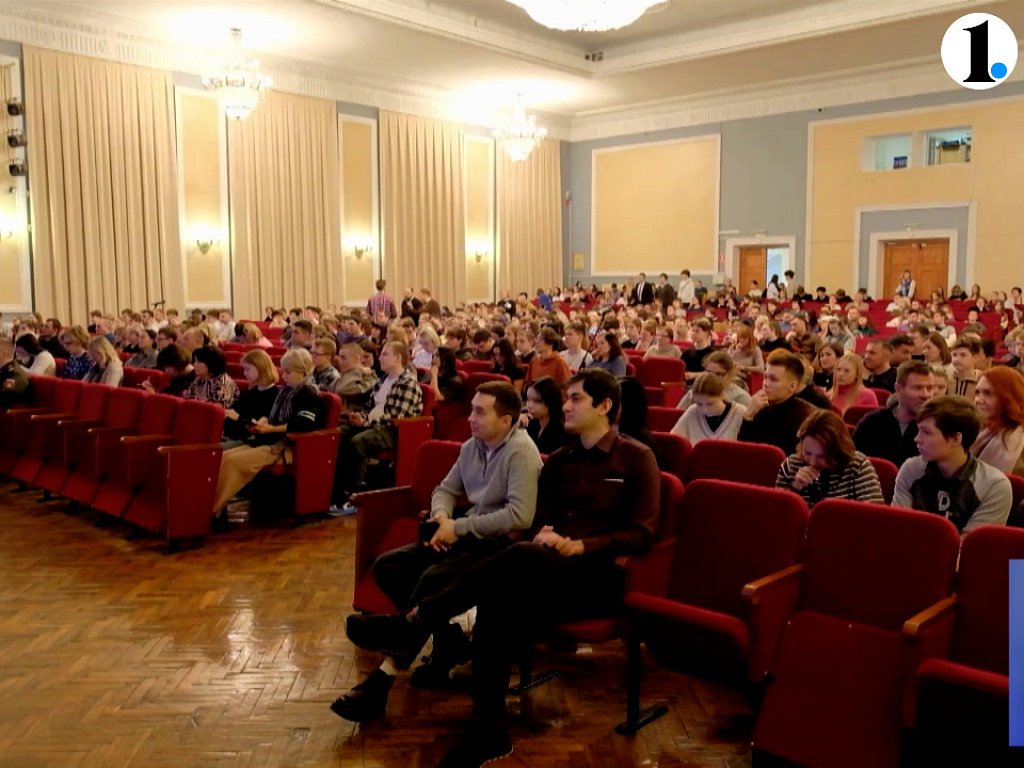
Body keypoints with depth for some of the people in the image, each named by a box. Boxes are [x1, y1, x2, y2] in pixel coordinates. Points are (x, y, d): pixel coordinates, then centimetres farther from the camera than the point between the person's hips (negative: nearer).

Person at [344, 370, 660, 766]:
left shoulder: (636, 458, 2)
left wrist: (583, 546, -17)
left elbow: (642, 533, -3)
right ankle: (488, 727, -28)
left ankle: (414, 623, -24)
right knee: (502, 599, -31)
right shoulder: (559, 461, 18)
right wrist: (542, 536, -9)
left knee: (519, 558, -34)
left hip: (600, 576, -5)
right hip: (546, 574, 5)